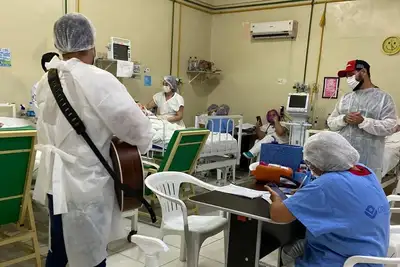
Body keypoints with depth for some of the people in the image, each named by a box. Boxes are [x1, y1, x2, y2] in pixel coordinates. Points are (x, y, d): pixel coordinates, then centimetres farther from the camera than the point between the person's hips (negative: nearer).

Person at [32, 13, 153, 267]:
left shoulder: (47, 80, 5)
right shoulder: (98, 80, -18)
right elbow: (137, 126, -17)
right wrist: (142, 142, 4)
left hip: (56, 180, 8)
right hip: (85, 183, -7)